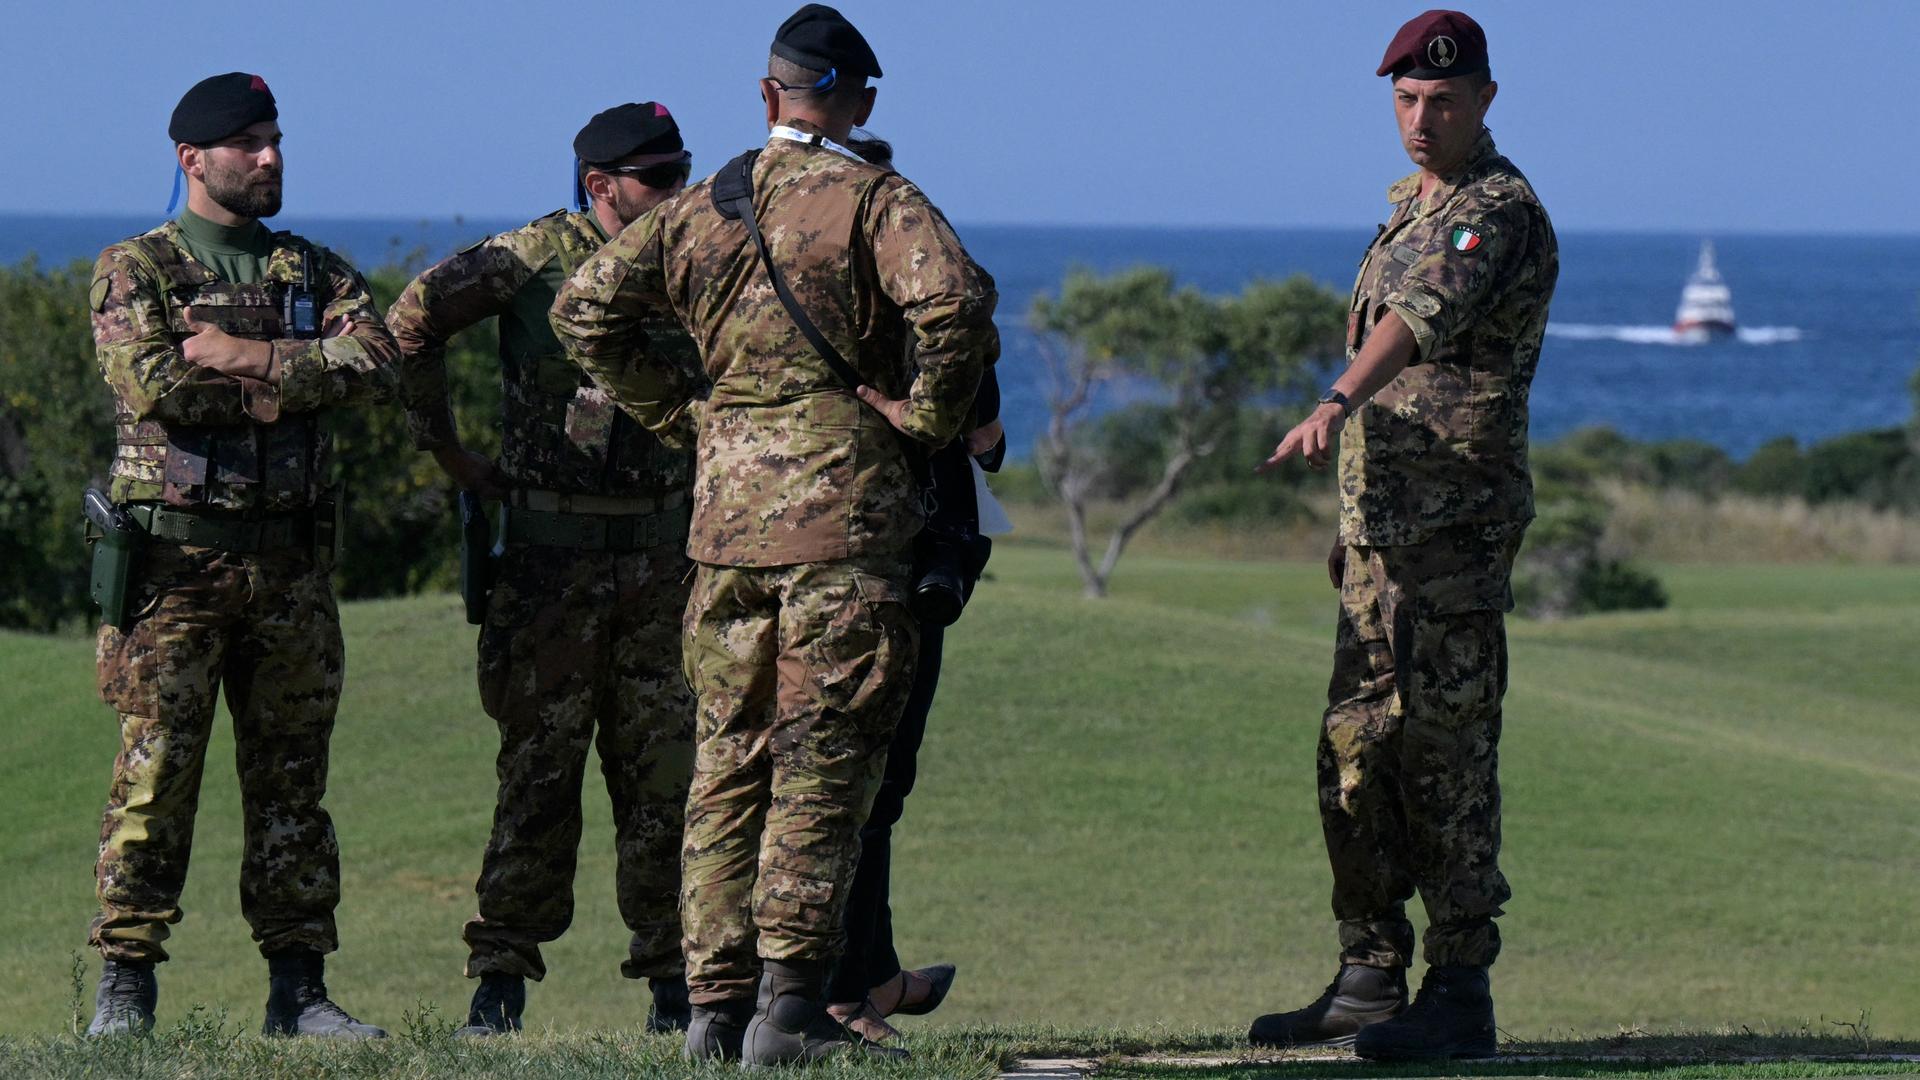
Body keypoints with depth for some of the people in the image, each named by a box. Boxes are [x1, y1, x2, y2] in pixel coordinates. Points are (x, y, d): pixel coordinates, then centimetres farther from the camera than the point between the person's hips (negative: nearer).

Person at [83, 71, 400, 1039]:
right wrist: (288, 387, -7)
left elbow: (375, 365, -4)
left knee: (291, 776, 6)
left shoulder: (316, 272, 14)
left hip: (291, 560, 4)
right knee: (156, 770, -5)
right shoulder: (135, 269, 3)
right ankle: (125, 980, -1)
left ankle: (298, 986, 10)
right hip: (178, 557, -4)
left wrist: (250, 359, -12)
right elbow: (149, 383, -15)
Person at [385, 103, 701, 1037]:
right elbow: (411, 320, -2)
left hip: (662, 549, 4)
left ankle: (673, 978, 8)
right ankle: (500, 979, 2)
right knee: (539, 768, -3)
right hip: (553, 552, -4)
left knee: (666, 771, 3)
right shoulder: (537, 256, -5)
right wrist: (446, 448, -1)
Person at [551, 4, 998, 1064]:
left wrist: (669, 405, 16)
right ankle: (787, 1005, -6)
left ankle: (714, 1004, 10)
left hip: (726, 502, 5)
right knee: (822, 766, -2)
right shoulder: (876, 201, -5)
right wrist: (929, 414, -8)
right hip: (842, 505, -5)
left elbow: (583, 307, 11)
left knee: (727, 764, 11)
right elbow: (952, 302, -22)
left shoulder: (699, 210, 10)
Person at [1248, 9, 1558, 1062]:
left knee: (1444, 755, -9)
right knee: (1355, 753, 10)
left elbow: (1423, 317, -31)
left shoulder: (1498, 211, -12)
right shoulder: (1413, 207, 20)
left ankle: (1458, 994, -7)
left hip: (1455, 530, -10)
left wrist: (1336, 403, -47)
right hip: (1384, 527, 10)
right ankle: (1369, 980, 17)